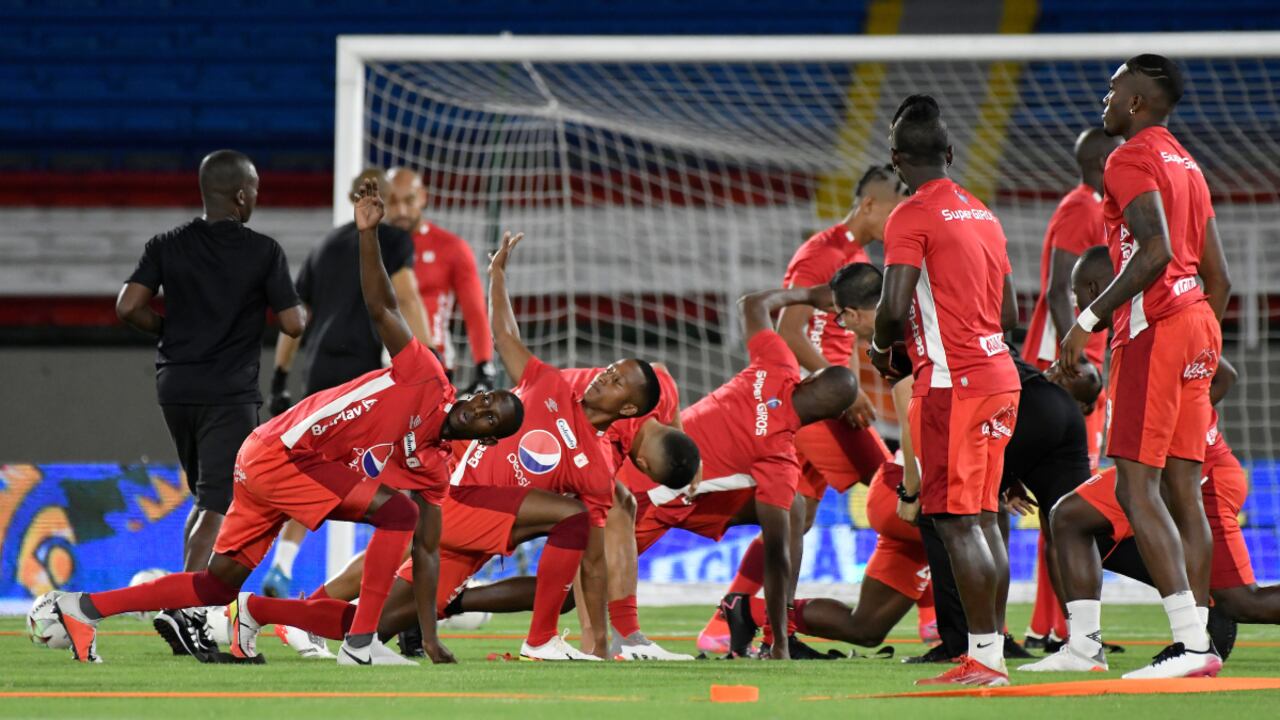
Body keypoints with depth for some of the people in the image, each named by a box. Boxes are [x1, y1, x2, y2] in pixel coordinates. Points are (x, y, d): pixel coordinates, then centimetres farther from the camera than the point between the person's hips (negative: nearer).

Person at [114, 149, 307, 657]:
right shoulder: (263, 252, -5)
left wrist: (166, 328, 13)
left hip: (175, 387, 5)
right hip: (229, 394, -5)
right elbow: (293, 325, -6)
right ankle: (180, 606, -25)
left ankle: (191, 609, 14)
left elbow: (128, 307, -5)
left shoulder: (168, 246, 4)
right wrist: (299, 309, 17)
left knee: (206, 498, 20)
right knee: (217, 508, -8)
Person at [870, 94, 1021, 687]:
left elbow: (895, 307, -19)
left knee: (956, 522, -8)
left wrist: (882, 348, 3)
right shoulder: (983, 215, 16)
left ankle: (983, 657, -12)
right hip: (1000, 375, 8)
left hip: (952, 382, -8)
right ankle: (993, 655, 11)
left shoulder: (913, 217, -9)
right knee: (983, 519, 11)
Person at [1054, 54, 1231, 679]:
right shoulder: (1187, 166, 20)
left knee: (1137, 488, -11)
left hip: (1155, 328, -9)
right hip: (1198, 324, 9)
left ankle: (1188, 643, -20)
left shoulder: (1133, 160, -8)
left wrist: (1089, 321, -20)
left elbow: (1156, 252, -22)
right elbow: (1219, 275, 21)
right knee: (1182, 491, 8)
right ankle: (1199, 642, 5)